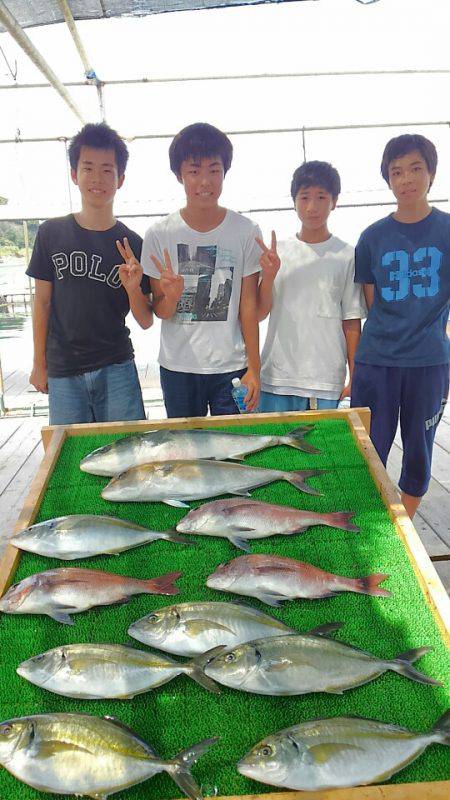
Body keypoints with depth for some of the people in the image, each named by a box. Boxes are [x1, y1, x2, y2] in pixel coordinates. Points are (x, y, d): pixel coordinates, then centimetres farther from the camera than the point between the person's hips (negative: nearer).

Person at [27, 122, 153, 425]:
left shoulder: (133, 244, -2)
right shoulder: (52, 233, 0)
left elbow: (146, 321, 0)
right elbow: (43, 302, 6)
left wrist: (133, 289, -19)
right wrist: (39, 364, 8)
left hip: (116, 369, 0)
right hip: (62, 372, 1)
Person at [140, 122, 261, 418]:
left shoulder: (246, 232, -3)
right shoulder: (159, 235, -3)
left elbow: (248, 304, -1)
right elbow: (160, 311, 1)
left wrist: (254, 368, -2)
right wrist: (171, 297, -23)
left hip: (231, 367, 0)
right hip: (177, 368, 1)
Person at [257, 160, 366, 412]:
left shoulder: (347, 256, 1)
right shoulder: (277, 252, 5)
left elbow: (352, 322, 4)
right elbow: (260, 313, 4)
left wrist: (355, 377, 2)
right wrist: (268, 275, -13)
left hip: (326, 381, -1)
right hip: (277, 378, 1)